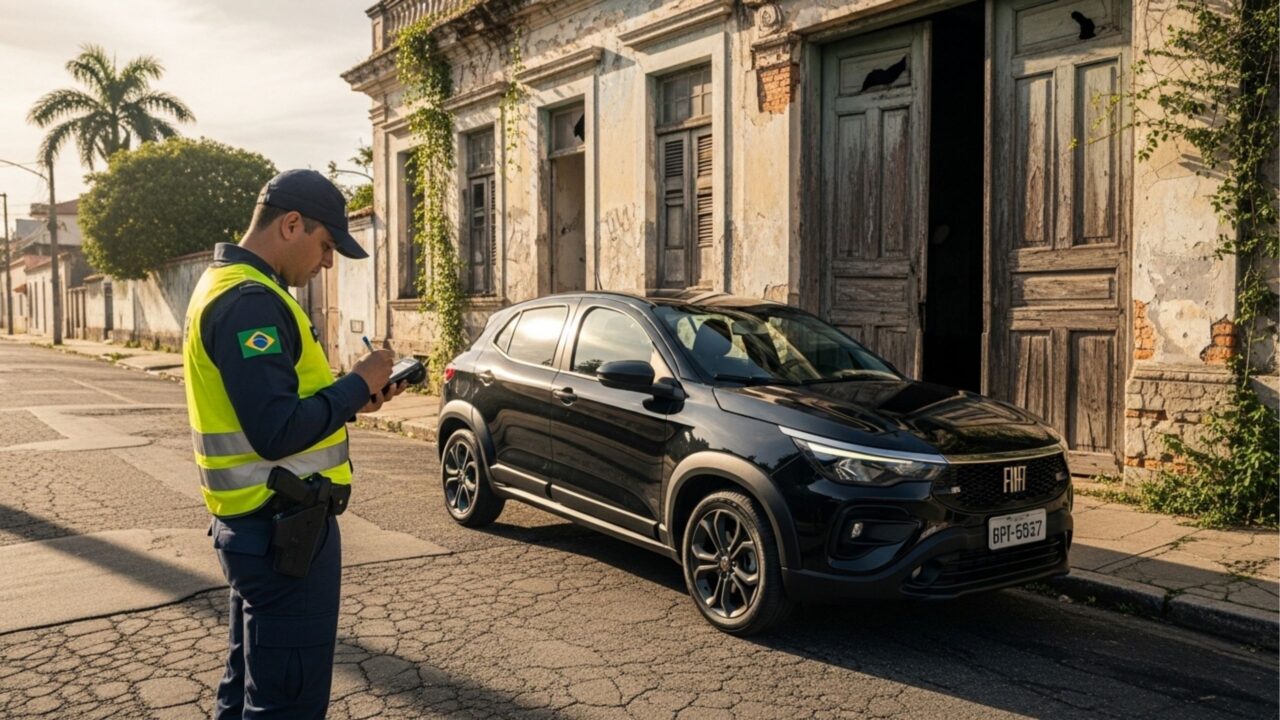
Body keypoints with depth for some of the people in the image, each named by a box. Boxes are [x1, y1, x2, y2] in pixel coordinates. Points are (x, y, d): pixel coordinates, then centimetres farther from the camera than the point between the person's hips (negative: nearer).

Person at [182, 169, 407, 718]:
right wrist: (356, 384, -15)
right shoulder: (252, 301, -20)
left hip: (259, 525, 11)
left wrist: (349, 400, 7)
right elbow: (277, 432, -27)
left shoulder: (227, 286, 14)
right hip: (284, 529, -11)